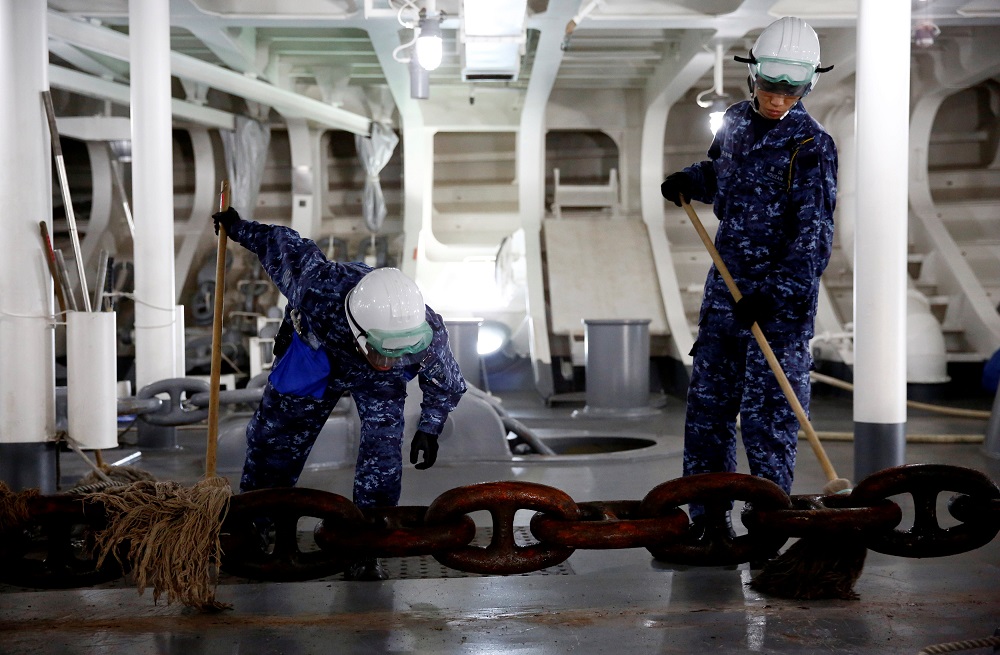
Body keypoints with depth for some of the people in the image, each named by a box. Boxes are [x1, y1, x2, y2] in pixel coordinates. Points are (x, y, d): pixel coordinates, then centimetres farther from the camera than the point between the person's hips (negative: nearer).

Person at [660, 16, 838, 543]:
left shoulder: (812, 147, -11)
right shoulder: (736, 122, 8)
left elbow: (814, 235, -18)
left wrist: (775, 292, -27)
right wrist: (691, 181, 10)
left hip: (782, 299, -6)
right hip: (726, 287, 6)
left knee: (766, 411, -5)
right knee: (707, 401, 8)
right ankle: (708, 518, 19)